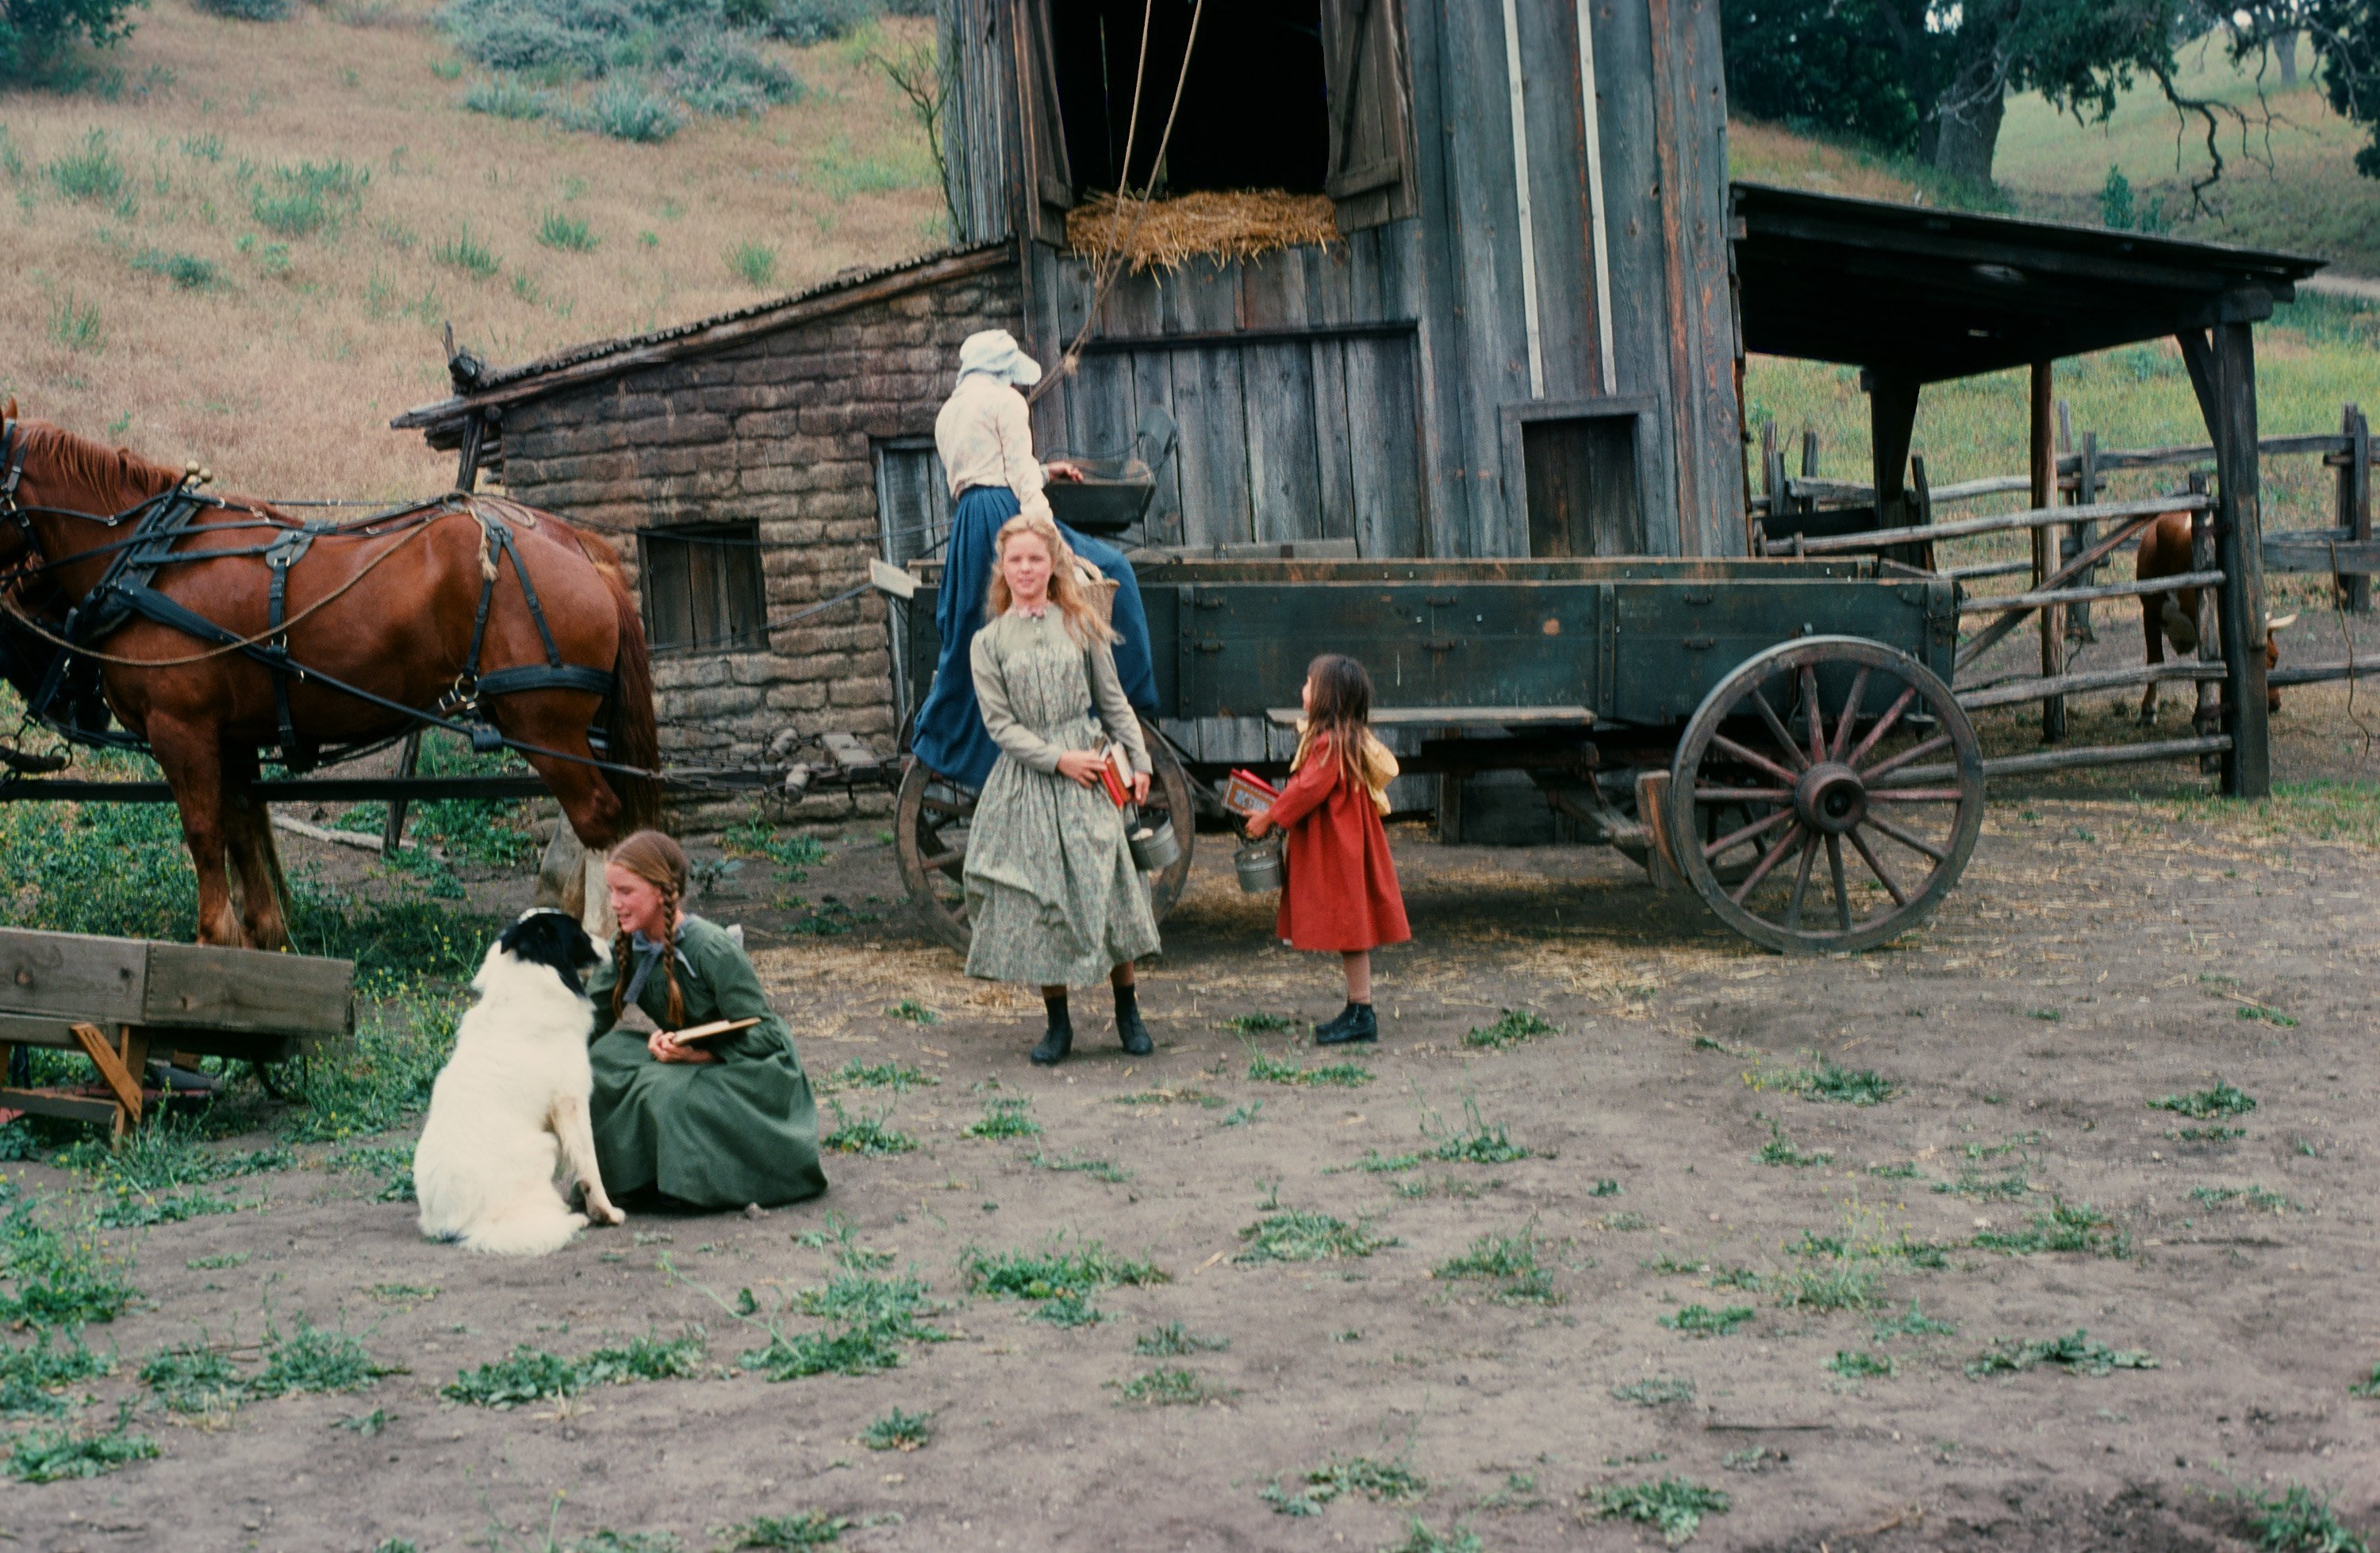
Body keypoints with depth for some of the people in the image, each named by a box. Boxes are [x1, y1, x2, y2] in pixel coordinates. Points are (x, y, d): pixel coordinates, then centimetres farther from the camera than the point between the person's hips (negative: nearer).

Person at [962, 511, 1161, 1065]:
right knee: (1037, 896, 2)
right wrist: (1058, 759, -12)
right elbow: (1000, 723, -2)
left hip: (1087, 774, 0)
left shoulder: (1080, 626, 6)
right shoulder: (988, 643, 3)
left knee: (1104, 885, -1)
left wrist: (1138, 760, 1)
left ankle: (1128, 1009, 15)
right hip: (1026, 781, 0)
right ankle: (1057, 1023, 13)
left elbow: (1113, 701, 9)